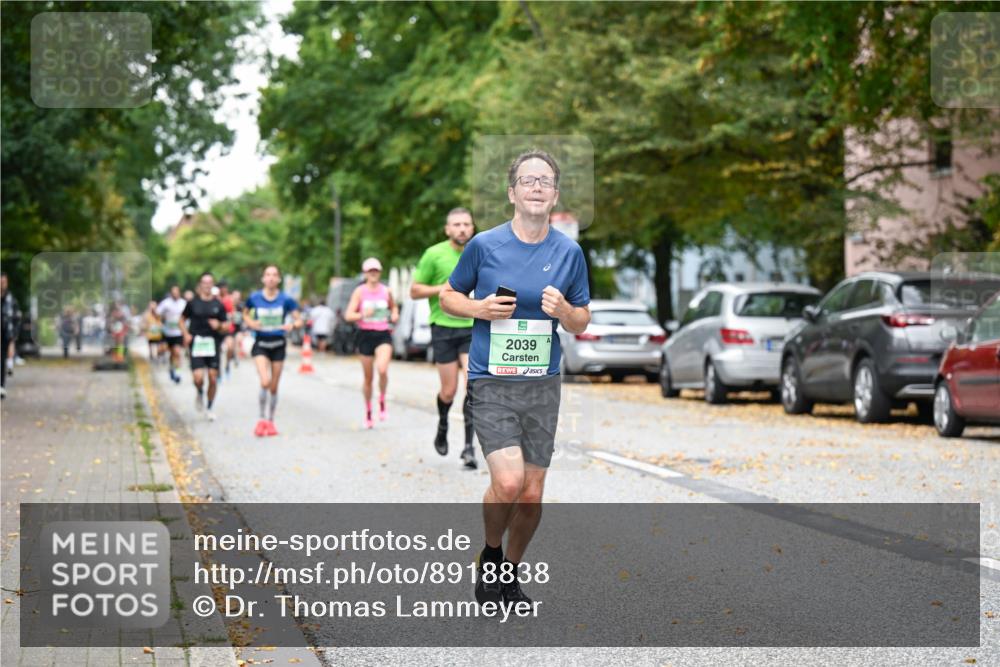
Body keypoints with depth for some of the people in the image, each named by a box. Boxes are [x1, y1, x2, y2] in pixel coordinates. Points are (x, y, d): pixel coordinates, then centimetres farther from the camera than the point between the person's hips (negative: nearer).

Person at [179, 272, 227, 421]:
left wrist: (218, 325, -13)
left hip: (213, 344, 1)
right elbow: (182, 320, 12)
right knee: (198, 377, -14)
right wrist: (186, 334, -3)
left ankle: (209, 408, 19)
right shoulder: (192, 303, 2)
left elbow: (225, 326, 9)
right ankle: (199, 394, 21)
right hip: (196, 343, -1)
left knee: (213, 378, 0)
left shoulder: (218, 305, 5)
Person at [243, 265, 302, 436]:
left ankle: (270, 421, 25)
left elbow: (299, 320, -3)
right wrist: (251, 323, -6)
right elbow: (245, 314, 15)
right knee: (265, 382, -20)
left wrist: (292, 325, -25)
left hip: (278, 345, 1)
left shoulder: (285, 300, -5)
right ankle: (262, 419, -5)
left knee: (274, 387, 8)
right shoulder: (254, 298, -3)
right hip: (260, 344, -1)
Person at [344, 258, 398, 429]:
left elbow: (393, 306, 26)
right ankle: (368, 412, 25)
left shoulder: (385, 291, 7)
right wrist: (363, 315, -23)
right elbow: (348, 315, -5)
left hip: (383, 335, 1)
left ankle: (382, 402, -1)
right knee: (368, 378, 7)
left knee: (382, 370, -25)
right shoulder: (359, 291, -1)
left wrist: (395, 315, 5)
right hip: (366, 335, -1)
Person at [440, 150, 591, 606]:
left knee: (532, 495, 5)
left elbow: (582, 321, 11)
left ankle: (510, 572, 29)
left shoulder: (569, 252, 3)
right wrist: (480, 308, -11)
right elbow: (448, 296, 9)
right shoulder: (484, 245, -3)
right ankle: (489, 558, 9)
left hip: (543, 385, 3)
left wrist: (563, 311, -12)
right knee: (508, 482, -19)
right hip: (491, 382, -3)